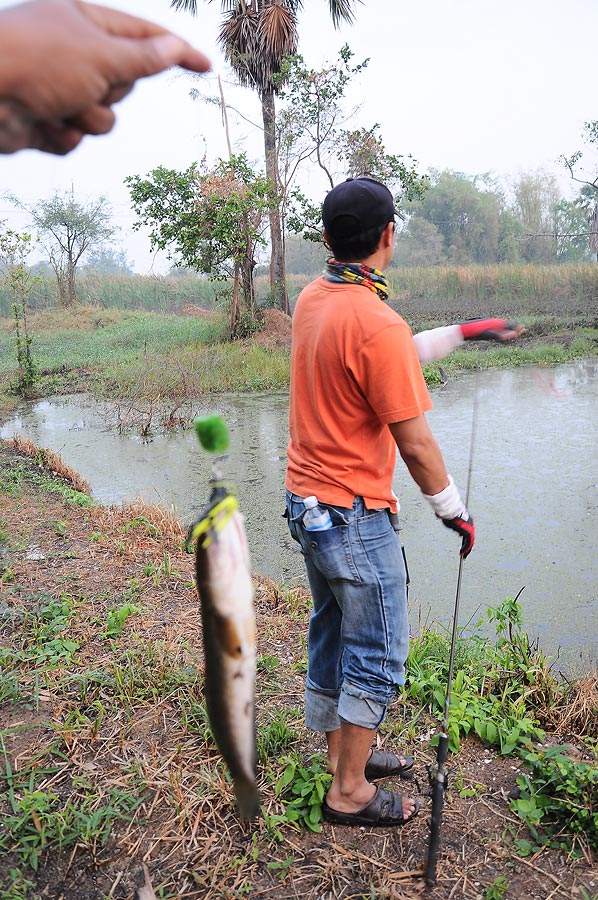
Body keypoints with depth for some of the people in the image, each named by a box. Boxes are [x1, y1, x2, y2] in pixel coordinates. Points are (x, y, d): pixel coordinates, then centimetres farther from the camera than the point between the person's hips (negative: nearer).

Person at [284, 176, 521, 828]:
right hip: (355, 517, -9)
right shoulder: (378, 325, -24)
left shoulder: (312, 301, 3)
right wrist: (454, 511, -4)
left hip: (305, 503, 9)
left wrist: (463, 332, 20)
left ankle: (342, 752, 41)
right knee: (377, 657, 9)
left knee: (330, 637, 22)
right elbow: (414, 443, -19)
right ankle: (350, 794, 25)